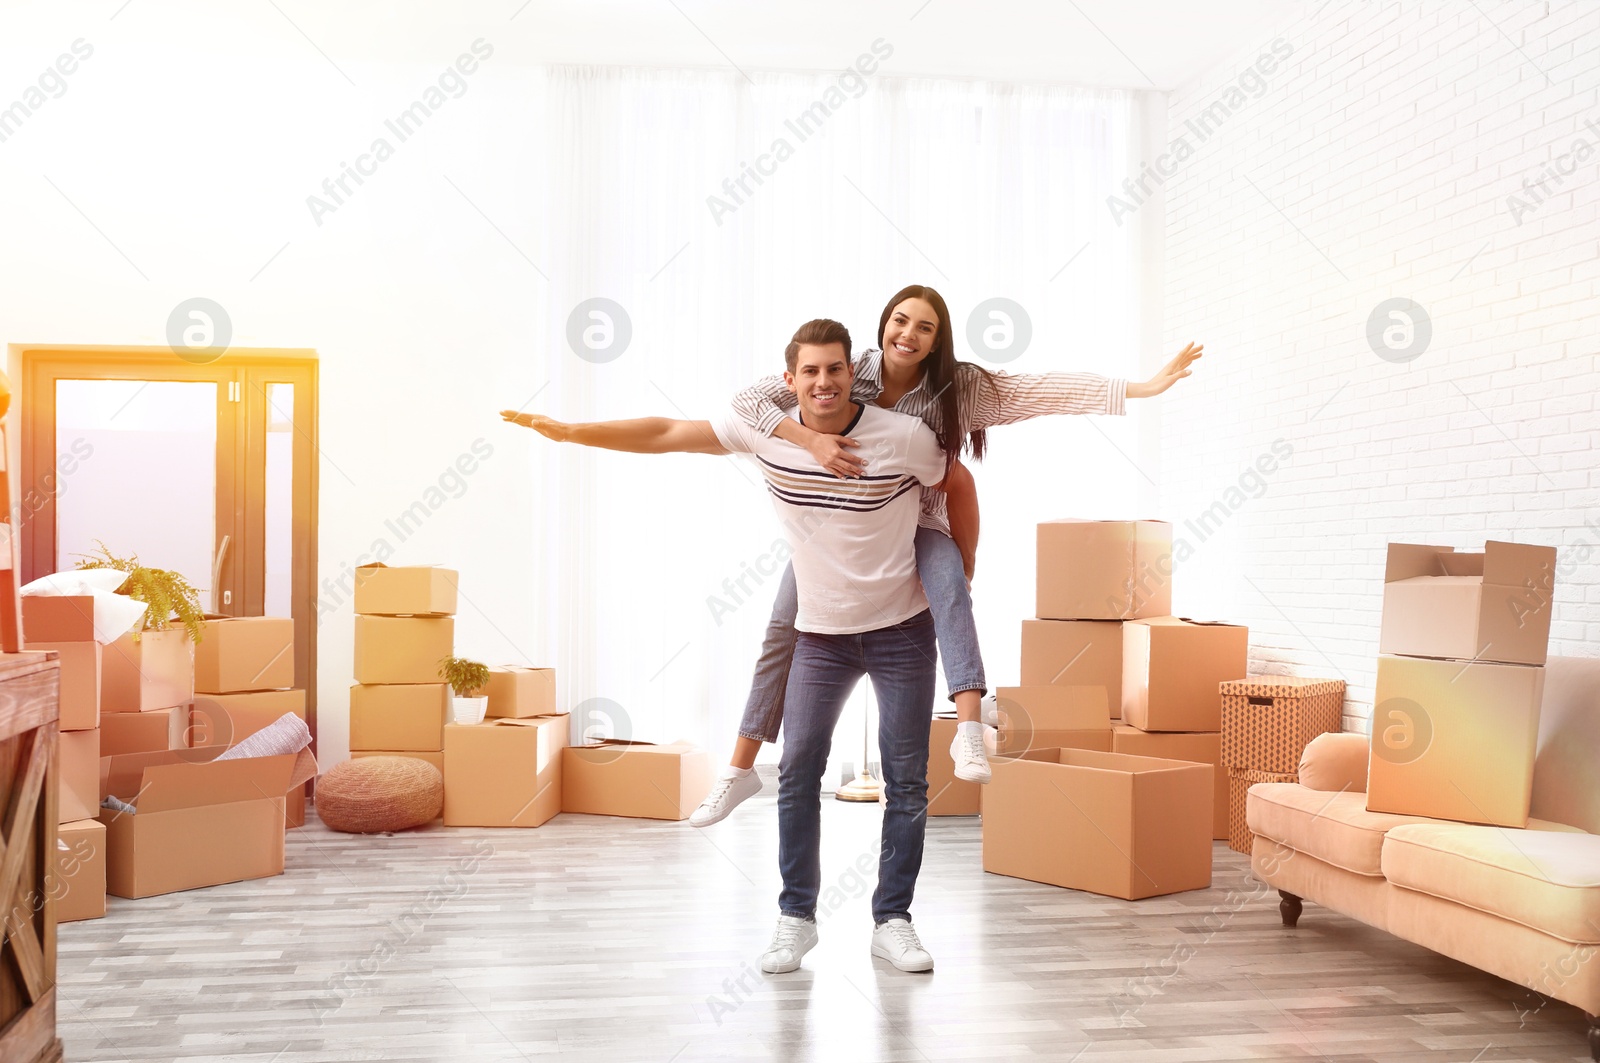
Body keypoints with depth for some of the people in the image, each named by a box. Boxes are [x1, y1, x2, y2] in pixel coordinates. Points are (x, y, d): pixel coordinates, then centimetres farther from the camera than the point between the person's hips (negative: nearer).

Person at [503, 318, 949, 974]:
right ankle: (796, 917, 10)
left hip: (901, 631, -1)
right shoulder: (766, 431, -8)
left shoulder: (904, 438, -14)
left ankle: (892, 921, 13)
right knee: (798, 771, -3)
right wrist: (568, 432, -9)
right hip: (820, 632, 2)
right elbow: (665, 435, -5)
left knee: (907, 781, 1)